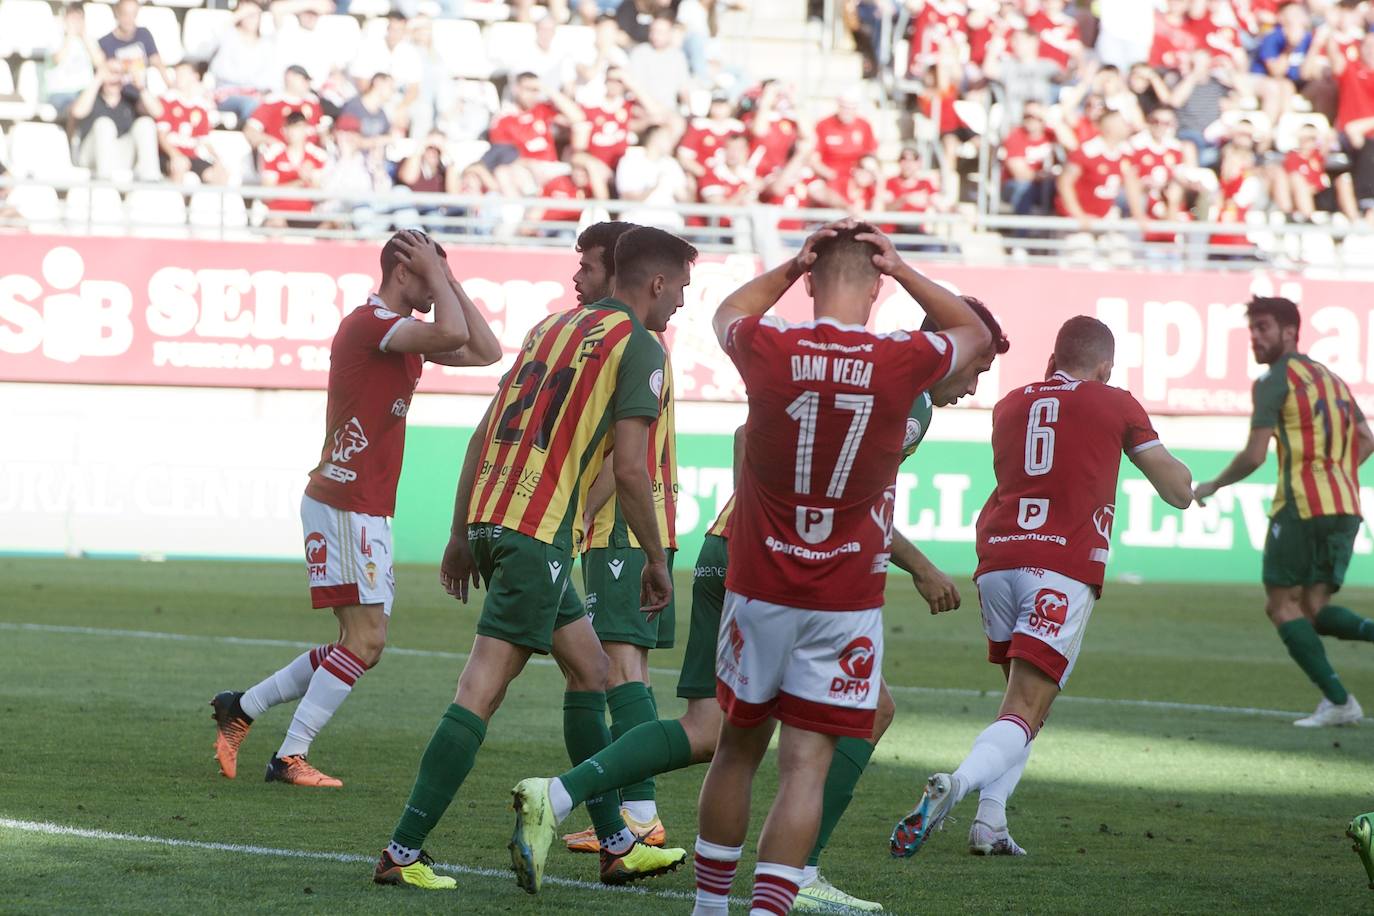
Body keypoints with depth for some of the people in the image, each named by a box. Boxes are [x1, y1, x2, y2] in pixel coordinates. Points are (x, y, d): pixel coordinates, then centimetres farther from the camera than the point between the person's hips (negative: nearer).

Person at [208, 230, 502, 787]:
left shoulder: (403, 332, 16)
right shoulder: (369, 323, -15)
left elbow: (485, 351, 16)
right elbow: (453, 334, -29)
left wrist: (450, 282, 11)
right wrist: (437, 274, -14)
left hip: (365, 511, 10)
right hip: (344, 505, -10)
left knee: (363, 643, 11)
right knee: (366, 640, -11)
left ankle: (242, 708, 17)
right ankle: (290, 757, -7)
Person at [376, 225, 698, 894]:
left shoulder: (552, 327, 19)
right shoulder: (638, 347, -4)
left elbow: (484, 434, 19)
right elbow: (629, 468, -11)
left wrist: (462, 535, 22)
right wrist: (657, 560, 0)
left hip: (489, 519, 9)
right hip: (538, 532, -9)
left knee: (590, 669, 19)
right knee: (481, 692, -10)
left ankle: (617, 845, 24)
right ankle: (403, 853, -14)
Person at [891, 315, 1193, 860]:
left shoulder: (1010, 404, 20)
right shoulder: (1115, 406, 10)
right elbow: (1179, 491, 15)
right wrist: (1179, 472, 37)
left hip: (997, 557, 5)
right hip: (1063, 570, -4)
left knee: (1022, 690, 20)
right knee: (1026, 711, -9)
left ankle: (989, 822, 4)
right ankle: (958, 784, -37)